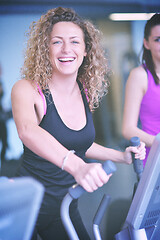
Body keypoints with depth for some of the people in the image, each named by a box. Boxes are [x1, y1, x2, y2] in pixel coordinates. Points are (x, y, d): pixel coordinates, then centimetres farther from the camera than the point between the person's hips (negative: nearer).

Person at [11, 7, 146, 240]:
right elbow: (27, 130, -40)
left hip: (66, 207, 5)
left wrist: (123, 156, 5)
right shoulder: (27, 89, -18)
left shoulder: (85, 91, 0)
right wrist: (76, 166, -55)